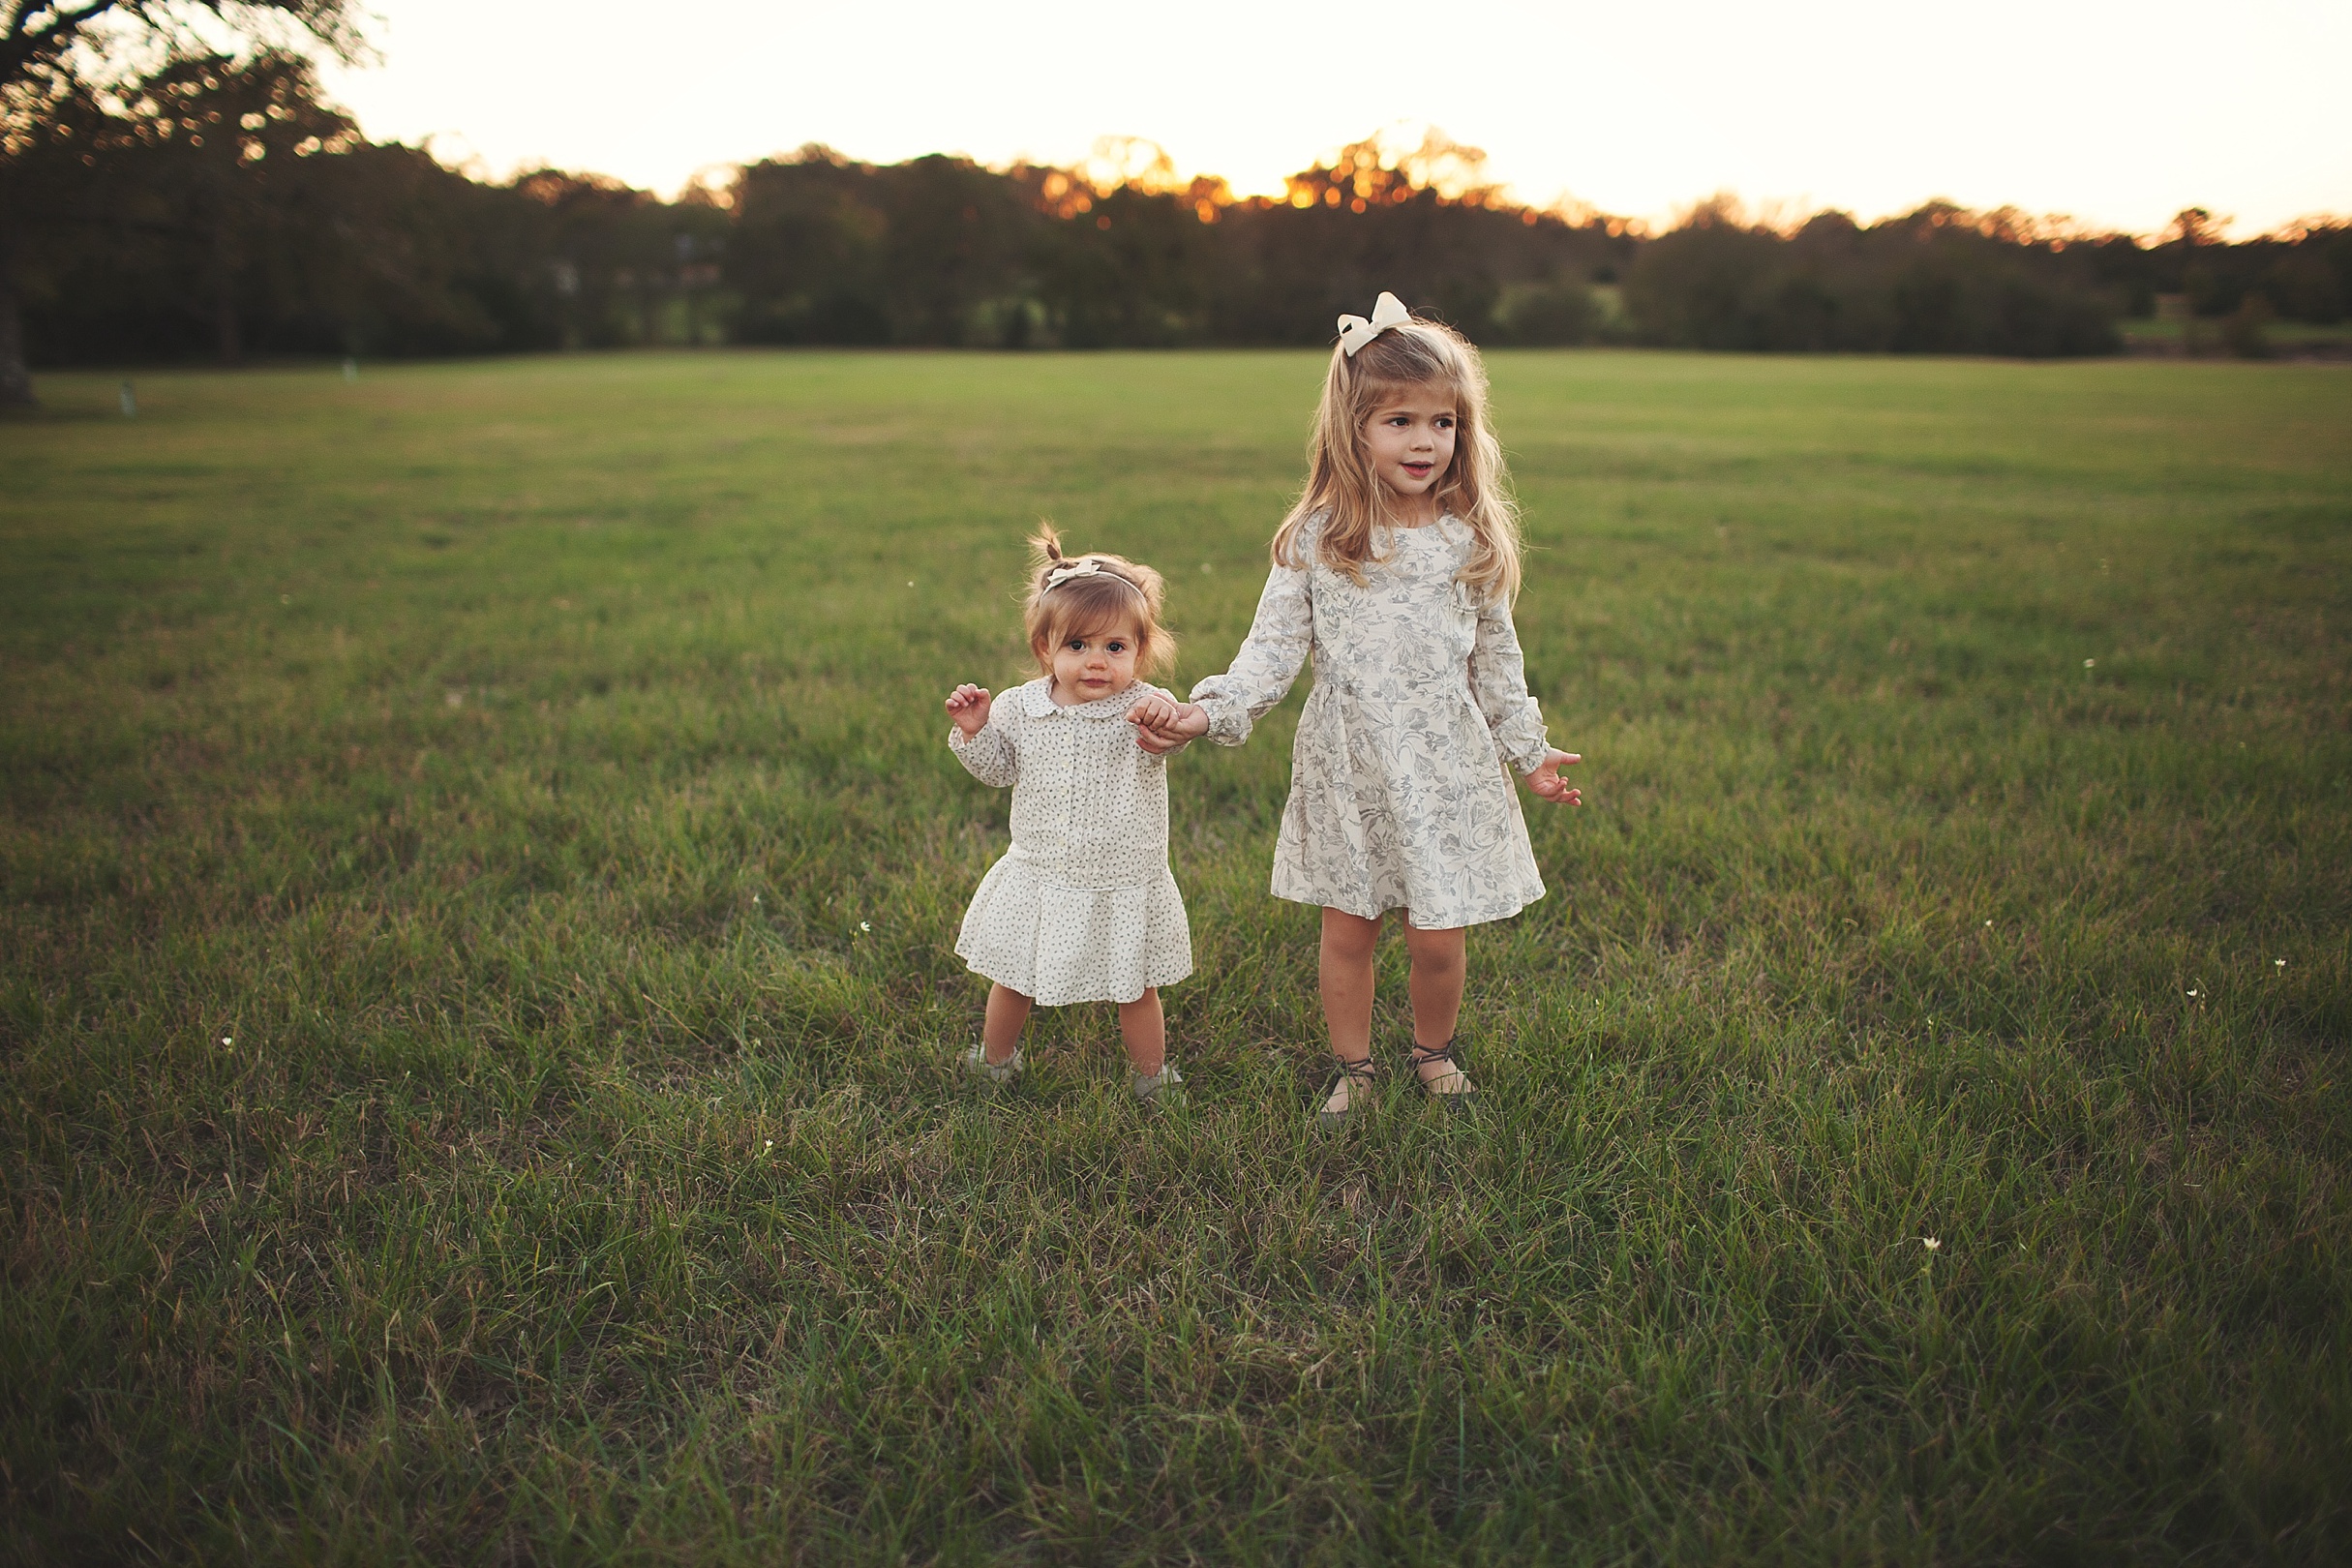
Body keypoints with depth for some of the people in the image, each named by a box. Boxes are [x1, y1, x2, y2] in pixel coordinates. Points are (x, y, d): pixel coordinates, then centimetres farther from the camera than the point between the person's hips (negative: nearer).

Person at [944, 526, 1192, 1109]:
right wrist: (974, 730, -12)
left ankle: (1152, 1078, 40)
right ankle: (994, 1060, 48)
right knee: (1012, 980, 21)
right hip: (1039, 880, 3)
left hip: (1124, 887, -2)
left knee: (1135, 991, 15)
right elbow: (997, 769, 6)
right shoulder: (1020, 708, -6)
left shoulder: (1145, 708, -17)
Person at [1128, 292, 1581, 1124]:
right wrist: (1207, 713, -18)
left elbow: (1496, 655, 9)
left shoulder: (1470, 540, -1)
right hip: (1347, 758, 0)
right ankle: (1353, 1069, 33)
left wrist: (1529, 750, 13)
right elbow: (1273, 644, -5)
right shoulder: (1316, 538, -5)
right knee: (1346, 930, 11)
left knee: (1438, 938, 5)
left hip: (1445, 758, 0)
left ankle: (1435, 1050, 35)